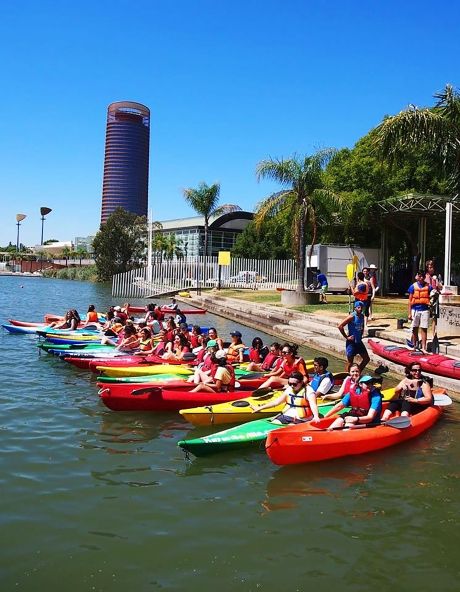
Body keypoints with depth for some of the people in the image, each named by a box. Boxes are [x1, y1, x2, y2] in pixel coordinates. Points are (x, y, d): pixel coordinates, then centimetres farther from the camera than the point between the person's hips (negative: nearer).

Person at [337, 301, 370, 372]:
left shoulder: (362, 316, 5)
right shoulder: (352, 317, -17)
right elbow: (340, 326, -23)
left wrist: (361, 335, 12)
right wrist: (346, 337, -18)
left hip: (359, 341, 8)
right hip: (351, 342, -8)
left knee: (366, 359, 11)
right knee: (350, 362, -1)